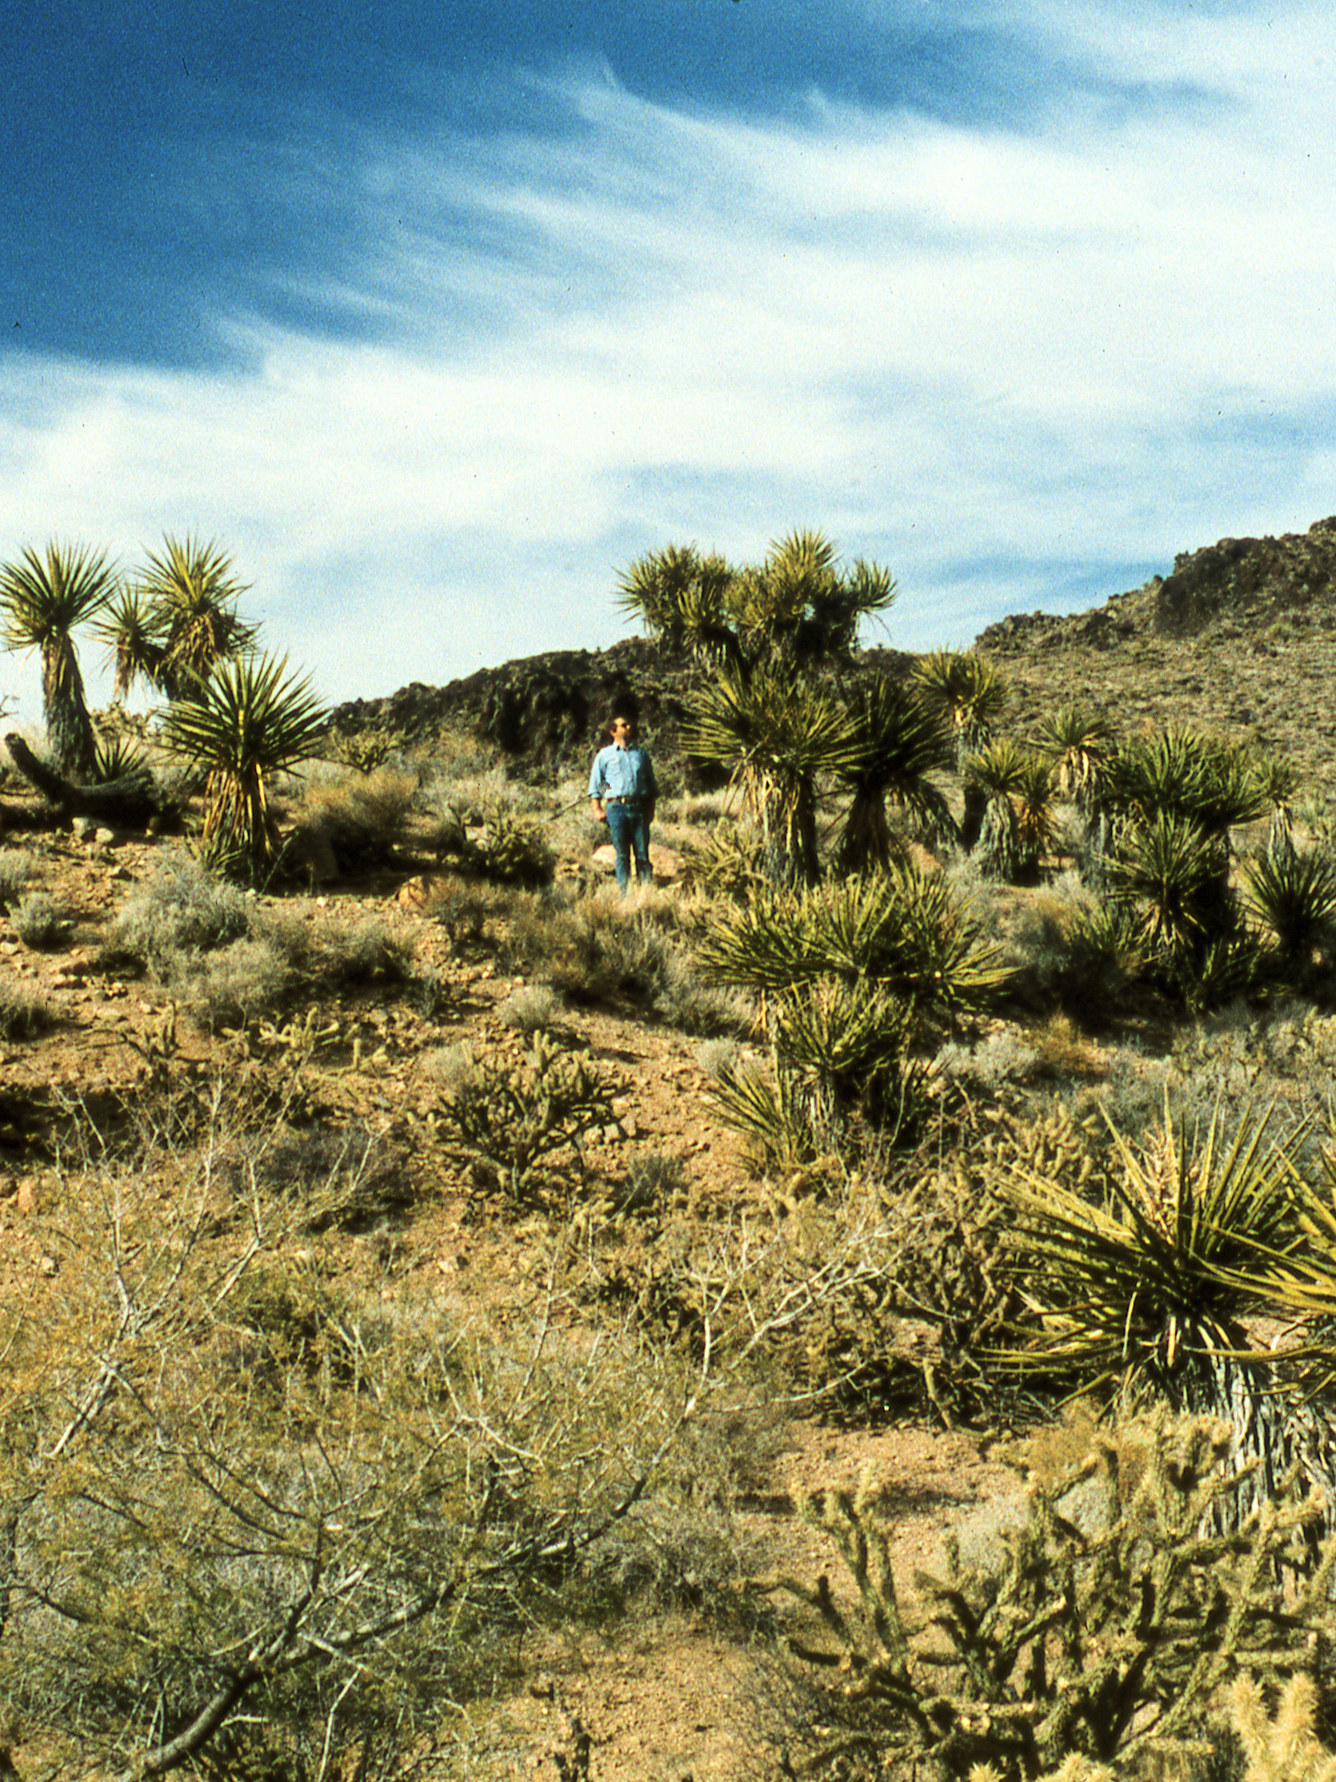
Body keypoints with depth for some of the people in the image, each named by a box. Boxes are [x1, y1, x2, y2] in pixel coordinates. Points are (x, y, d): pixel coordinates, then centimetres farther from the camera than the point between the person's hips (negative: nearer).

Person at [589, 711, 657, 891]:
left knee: (643, 853, -3)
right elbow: (595, 784, 9)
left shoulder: (641, 754, 19)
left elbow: (652, 785, 21)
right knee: (621, 855, 0)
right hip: (616, 808, -2)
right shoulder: (604, 755, 12)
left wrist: (651, 809, 9)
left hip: (639, 807, 2)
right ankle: (624, 893, 3)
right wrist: (598, 809, -2)